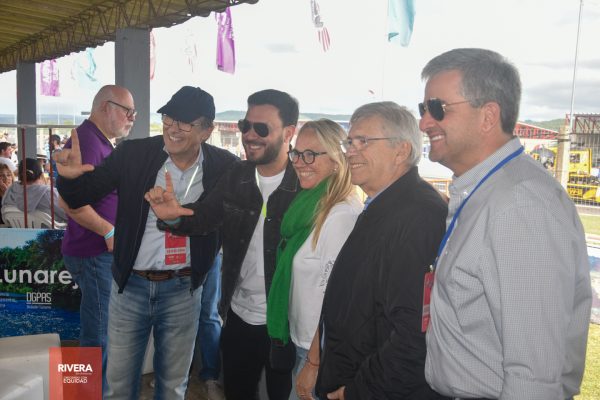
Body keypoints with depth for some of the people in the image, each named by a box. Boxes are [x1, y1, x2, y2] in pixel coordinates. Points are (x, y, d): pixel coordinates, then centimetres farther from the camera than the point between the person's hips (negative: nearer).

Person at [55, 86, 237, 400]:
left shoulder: (224, 167, -8)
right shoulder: (133, 154, -9)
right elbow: (80, 198, -4)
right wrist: (70, 176, -24)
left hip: (183, 289, 0)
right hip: (130, 284, 1)